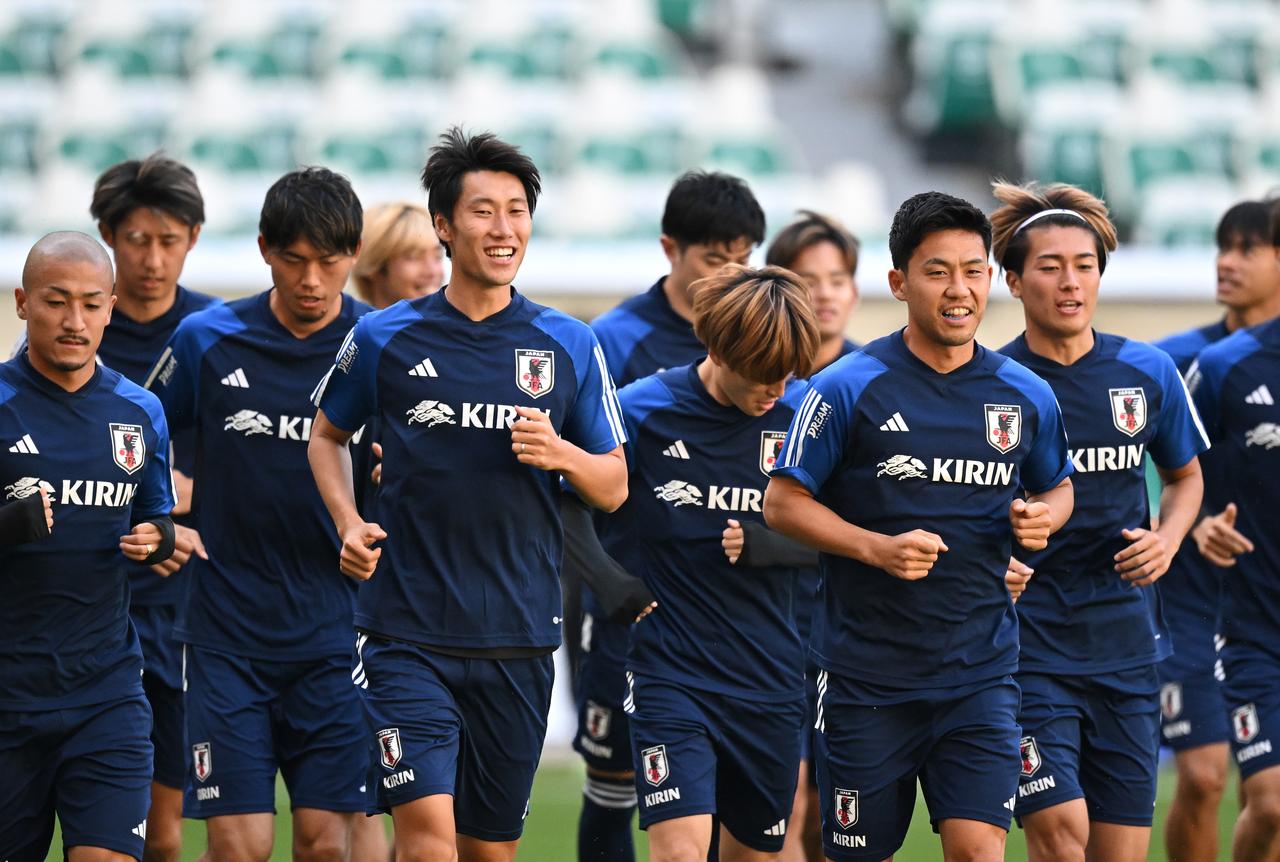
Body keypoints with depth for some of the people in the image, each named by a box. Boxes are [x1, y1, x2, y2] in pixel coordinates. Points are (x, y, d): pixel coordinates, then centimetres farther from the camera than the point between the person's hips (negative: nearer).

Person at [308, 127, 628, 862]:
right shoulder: (384, 339, 1)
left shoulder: (569, 346, 4)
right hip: (409, 632, -2)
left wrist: (560, 453, -13)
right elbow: (328, 434, 19)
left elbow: (614, 489, 9)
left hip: (519, 637, 2)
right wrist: (349, 523, 2)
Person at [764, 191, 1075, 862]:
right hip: (867, 675, -2)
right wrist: (878, 549, -17)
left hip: (980, 674, 2)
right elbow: (782, 503, -4)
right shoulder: (849, 389, -6)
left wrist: (1042, 517, -2)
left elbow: (1058, 486, 21)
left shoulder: (1025, 396, 5)